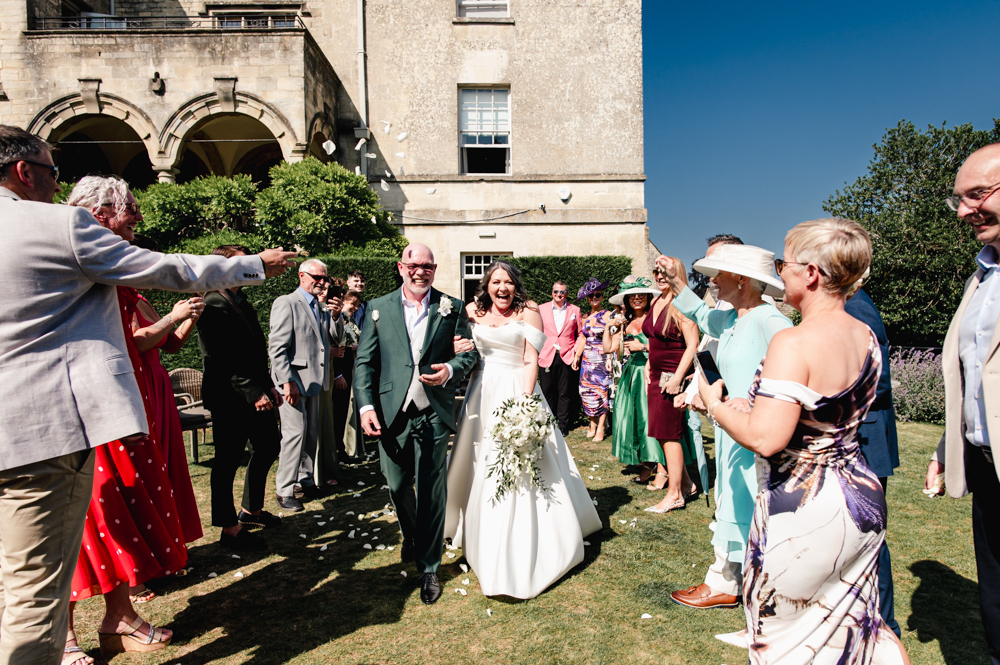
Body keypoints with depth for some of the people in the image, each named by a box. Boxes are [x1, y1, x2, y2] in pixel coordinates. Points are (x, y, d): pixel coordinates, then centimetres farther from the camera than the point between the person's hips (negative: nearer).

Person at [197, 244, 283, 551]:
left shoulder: (243, 302, 16)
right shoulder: (213, 305, -14)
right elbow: (220, 360, -20)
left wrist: (269, 386, 12)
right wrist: (253, 393, -20)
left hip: (256, 394, 10)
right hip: (230, 398, -10)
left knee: (268, 446, 18)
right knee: (229, 460, 2)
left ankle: (251, 510, 35)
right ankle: (230, 529, 15)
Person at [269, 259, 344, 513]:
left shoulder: (321, 307, 16)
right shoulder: (286, 303, -8)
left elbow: (334, 340, 16)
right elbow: (277, 347, -14)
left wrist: (335, 317, -2)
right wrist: (287, 382, -20)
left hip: (313, 380, 8)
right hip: (293, 381, -8)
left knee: (312, 433, 14)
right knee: (295, 432, -9)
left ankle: (306, 480, 28)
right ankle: (285, 491, 3)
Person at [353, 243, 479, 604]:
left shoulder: (452, 308, 3)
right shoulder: (378, 308, 5)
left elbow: (468, 352, 6)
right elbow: (365, 361, 3)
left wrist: (450, 370, -16)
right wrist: (366, 405, -8)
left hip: (434, 414, -1)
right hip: (392, 412, 2)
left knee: (432, 491, 5)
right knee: (397, 485, 15)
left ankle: (429, 568, 22)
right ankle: (411, 536, 47)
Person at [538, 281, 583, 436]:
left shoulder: (575, 310, 8)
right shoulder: (541, 309, 8)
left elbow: (580, 334, 10)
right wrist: (537, 353, 0)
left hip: (567, 357, 0)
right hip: (546, 357, 0)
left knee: (565, 393, 3)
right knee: (547, 392, 4)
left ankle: (563, 426, 13)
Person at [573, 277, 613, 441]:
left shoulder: (607, 315, -3)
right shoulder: (587, 317, 13)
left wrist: (610, 358, -17)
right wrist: (577, 356, 13)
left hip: (601, 359, -5)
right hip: (587, 360, 5)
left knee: (601, 391, -4)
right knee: (587, 392, 4)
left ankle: (601, 428, 2)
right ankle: (592, 425, 15)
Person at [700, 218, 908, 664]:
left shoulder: (793, 343, -25)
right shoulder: (867, 338, 2)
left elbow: (766, 439, -30)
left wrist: (715, 404, -13)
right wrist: (757, 407, 12)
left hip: (804, 508, -8)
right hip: (862, 496, 8)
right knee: (853, 619, 27)